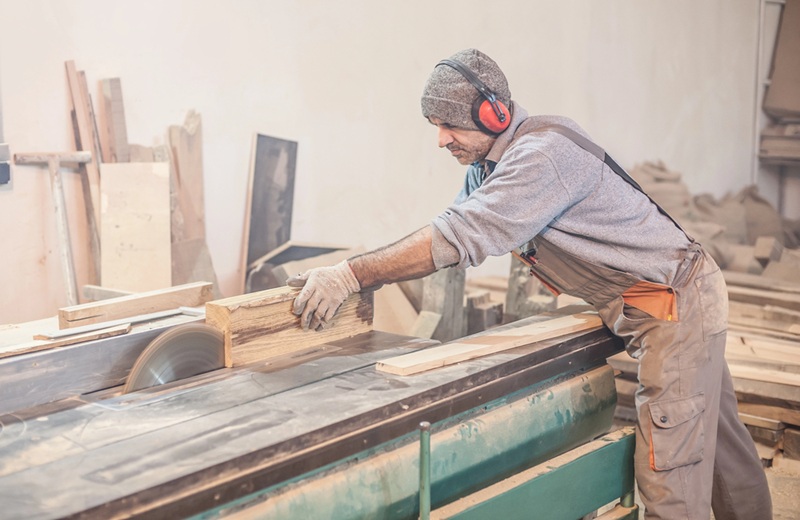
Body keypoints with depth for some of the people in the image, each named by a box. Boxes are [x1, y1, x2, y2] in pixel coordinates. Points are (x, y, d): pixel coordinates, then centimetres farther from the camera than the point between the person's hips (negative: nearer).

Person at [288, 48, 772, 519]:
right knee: (722, 442, 20)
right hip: (676, 301, 10)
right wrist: (364, 270, -1)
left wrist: (352, 275, -31)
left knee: (670, 472, -11)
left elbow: (460, 237, -32)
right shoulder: (487, 162, 6)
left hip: (677, 303, -10)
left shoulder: (544, 152, -26)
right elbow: (456, 229, 12)